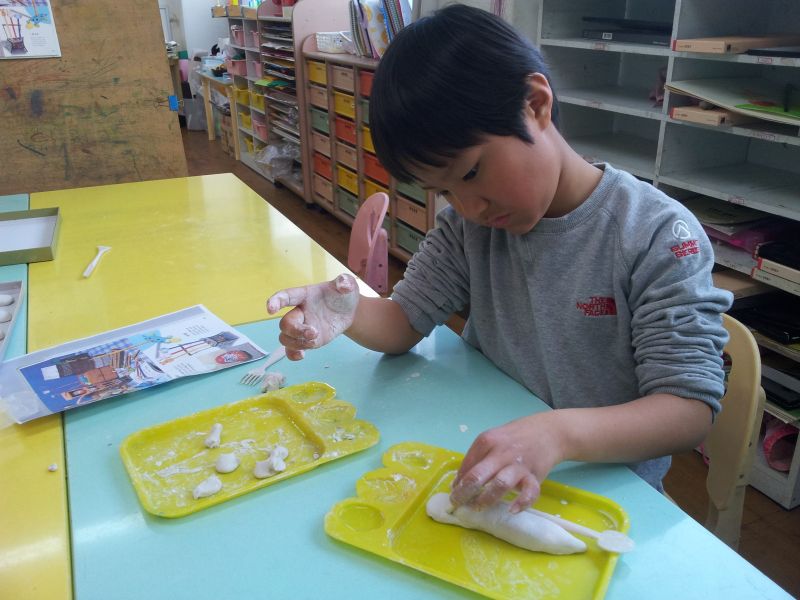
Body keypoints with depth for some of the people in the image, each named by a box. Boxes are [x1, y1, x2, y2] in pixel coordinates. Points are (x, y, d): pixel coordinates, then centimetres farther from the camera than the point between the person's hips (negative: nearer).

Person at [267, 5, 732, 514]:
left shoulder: (658, 237, -17)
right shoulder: (469, 222, -2)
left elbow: (692, 411, -19)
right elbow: (404, 324, 0)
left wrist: (559, 434, -38)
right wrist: (347, 313, -24)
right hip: (489, 475, 3)